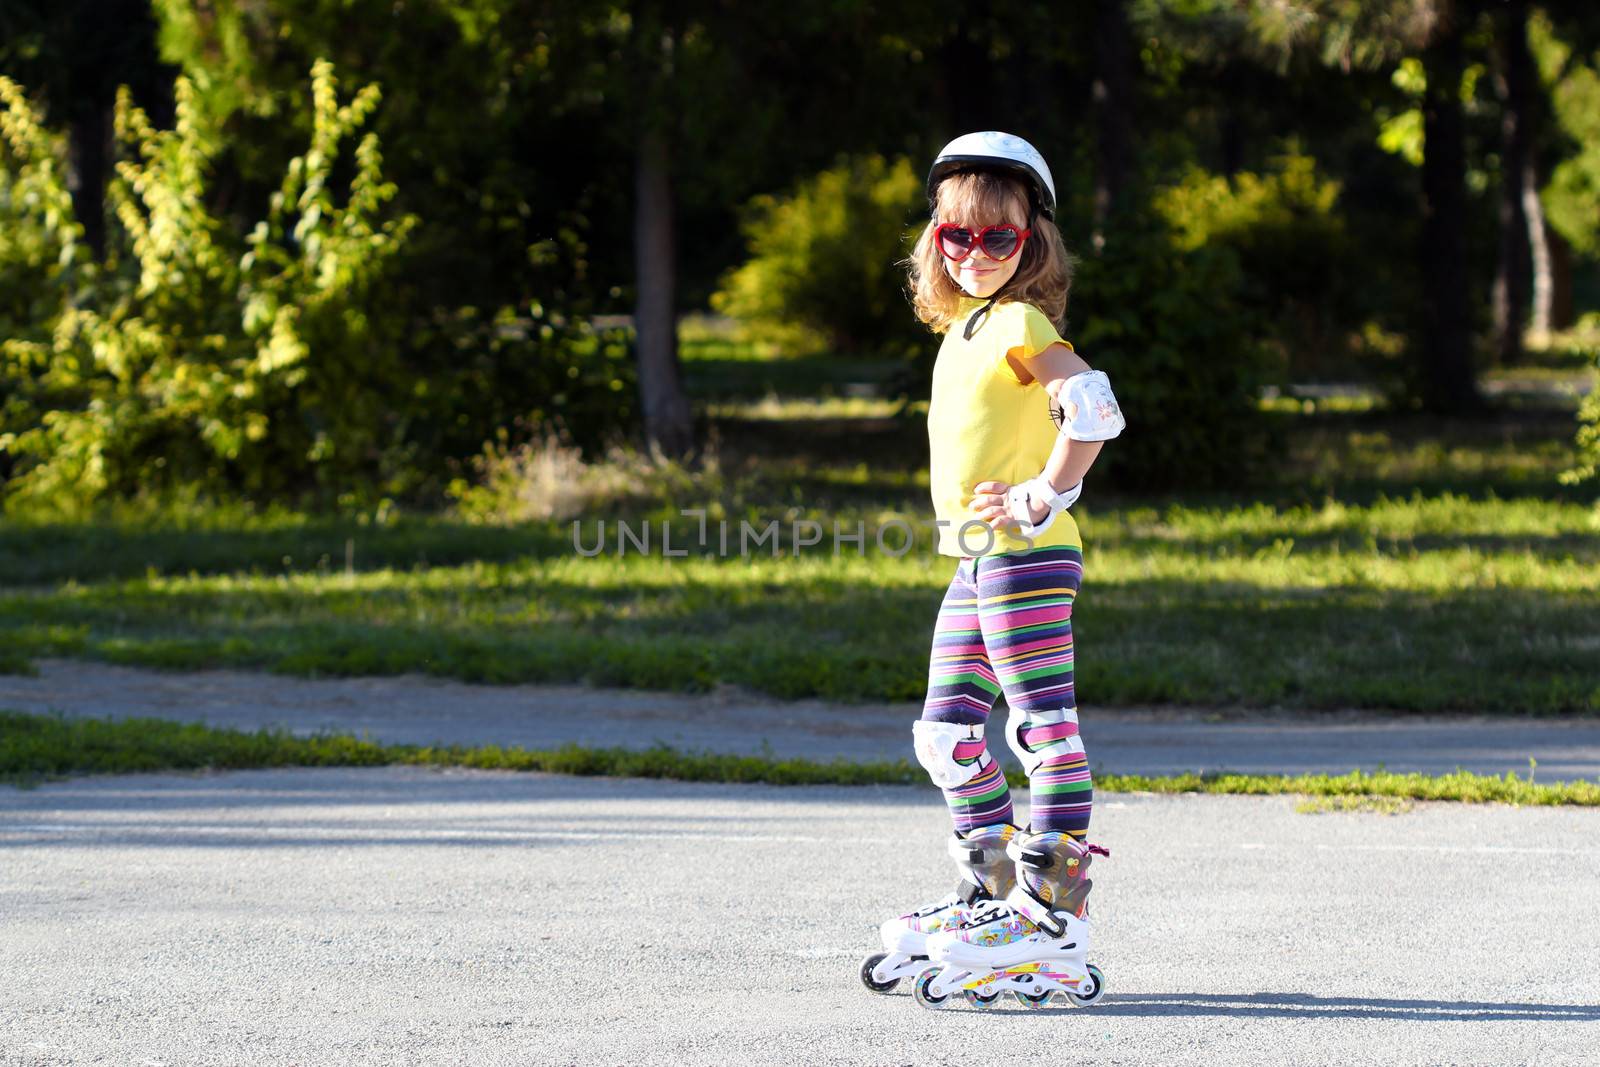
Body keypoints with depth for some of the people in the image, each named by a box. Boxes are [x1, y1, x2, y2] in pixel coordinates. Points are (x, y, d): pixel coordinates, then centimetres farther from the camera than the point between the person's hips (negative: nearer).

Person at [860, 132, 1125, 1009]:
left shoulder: (1021, 325, -11)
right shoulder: (963, 331, 17)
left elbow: (1094, 409, -25)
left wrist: (1044, 498, -19)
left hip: (1026, 556, -10)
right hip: (975, 562, 10)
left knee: (1043, 726, -9)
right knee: (946, 734, 12)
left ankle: (1055, 919, -11)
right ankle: (990, 893, 21)